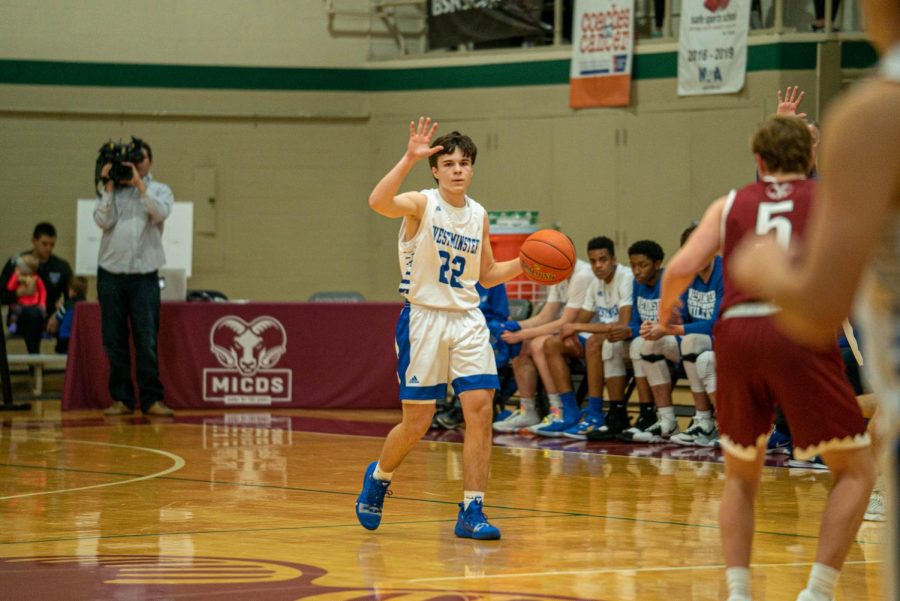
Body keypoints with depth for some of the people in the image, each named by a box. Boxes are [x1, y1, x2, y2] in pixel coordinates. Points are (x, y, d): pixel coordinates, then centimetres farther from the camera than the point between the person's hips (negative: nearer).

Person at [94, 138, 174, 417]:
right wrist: (109, 186, -7)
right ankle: (121, 398, 7)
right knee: (114, 341, 2)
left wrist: (139, 185, -12)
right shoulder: (111, 191, 11)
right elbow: (102, 221, -4)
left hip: (144, 275, -2)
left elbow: (160, 213, -11)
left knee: (147, 341, -6)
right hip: (111, 272, 2)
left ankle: (152, 399, -4)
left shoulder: (159, 190, 10)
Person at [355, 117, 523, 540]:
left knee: (480, 410, -9)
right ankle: (379, 476, 32)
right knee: (416, 424, 0)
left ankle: (471, 513, -4)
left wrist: (524, 263, 4)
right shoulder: (421, 205, -8)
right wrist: (409, 159, -40)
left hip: (467, 320, 4)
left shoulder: (478, 215, 9)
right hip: (423, 318, -4)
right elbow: (378, 203, -31)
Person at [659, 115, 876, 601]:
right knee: (855, 471, 10)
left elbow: (681, 268, 7)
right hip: (801, 330, -3)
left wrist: (666, 309, 25)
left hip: (737, 333, 3)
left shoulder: (730, 204, 19)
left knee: (741, 475, 22)